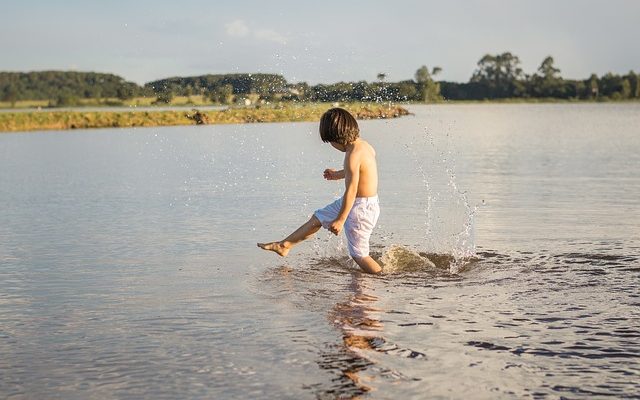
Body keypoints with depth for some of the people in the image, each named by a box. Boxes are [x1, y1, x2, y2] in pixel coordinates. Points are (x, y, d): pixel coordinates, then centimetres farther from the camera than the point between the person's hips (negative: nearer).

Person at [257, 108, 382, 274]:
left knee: (358, 254, 0)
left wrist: (340, 220, -24)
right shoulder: (364, 145, 1)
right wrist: (339, 174, 36)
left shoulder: (353, 154, -26)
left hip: (361, 208, -10)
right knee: (318, 217, 22)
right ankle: (284, 245, 35)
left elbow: (351, 190, -28)